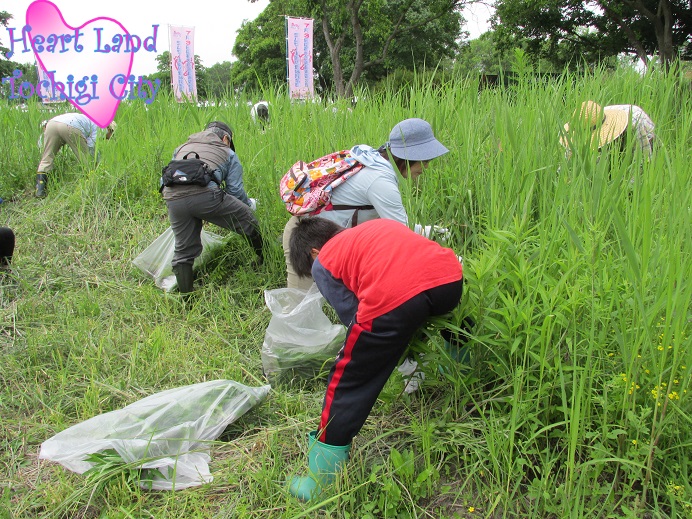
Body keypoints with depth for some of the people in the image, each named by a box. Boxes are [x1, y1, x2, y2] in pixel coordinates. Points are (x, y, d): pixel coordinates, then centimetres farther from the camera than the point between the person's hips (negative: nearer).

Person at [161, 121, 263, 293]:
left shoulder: (181, 148, 36)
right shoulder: (227, 153, 23)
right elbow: (235, 189, 14)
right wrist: (249, 204, 34)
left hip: (172, 197, 5)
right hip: (205, 194, -4)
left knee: (183, 251, 14)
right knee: (247, 220, 15)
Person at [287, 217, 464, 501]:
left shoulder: (322, 263, 21)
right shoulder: (382, 225, 37)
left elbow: (352, 317, 17)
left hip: (393, 298, -5)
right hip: (450, 275, 6)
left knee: (348, 384, 12)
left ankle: (320, 484, 23)